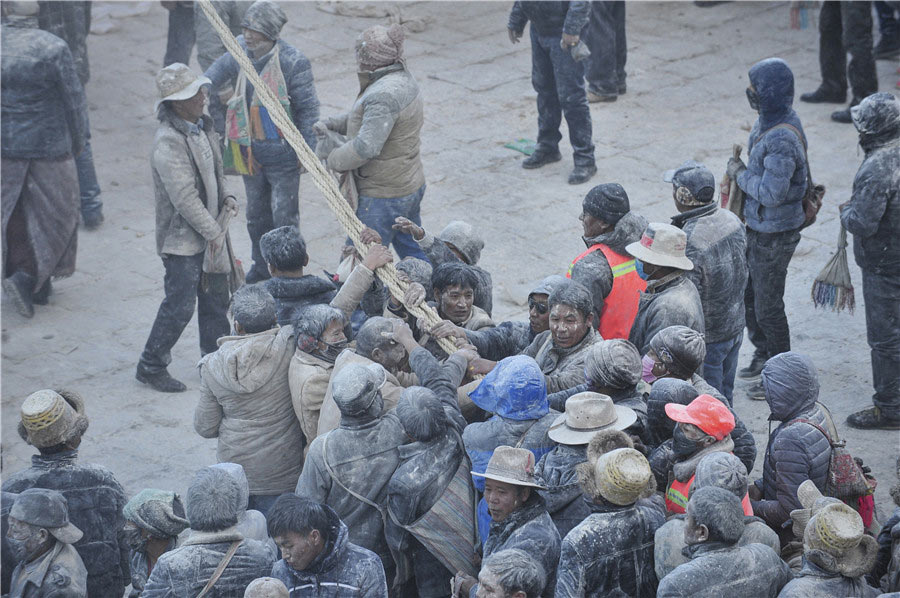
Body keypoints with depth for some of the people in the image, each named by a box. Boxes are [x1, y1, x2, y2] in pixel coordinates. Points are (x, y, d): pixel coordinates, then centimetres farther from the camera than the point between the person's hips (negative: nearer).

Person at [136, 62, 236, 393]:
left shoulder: (202, 126, 4)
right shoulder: (168, 142, -25)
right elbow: (184, 198, -25)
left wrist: (225, 198, 3)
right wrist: (214, 233, -18)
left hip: (211, 229, 9)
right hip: (182, 238, -9)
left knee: (216, 298, 17)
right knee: (179, 306, -1)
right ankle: (151, 367, 14)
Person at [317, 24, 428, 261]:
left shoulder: (385, 95, -27)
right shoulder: (403, 79, 5)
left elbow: (366, 146, -33)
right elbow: (365, 116, 19)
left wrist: (333, 159, -17)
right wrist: (330, 124, 6)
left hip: (384, 197, -10)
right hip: (410, 187, 10)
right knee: (414, 254, 21)